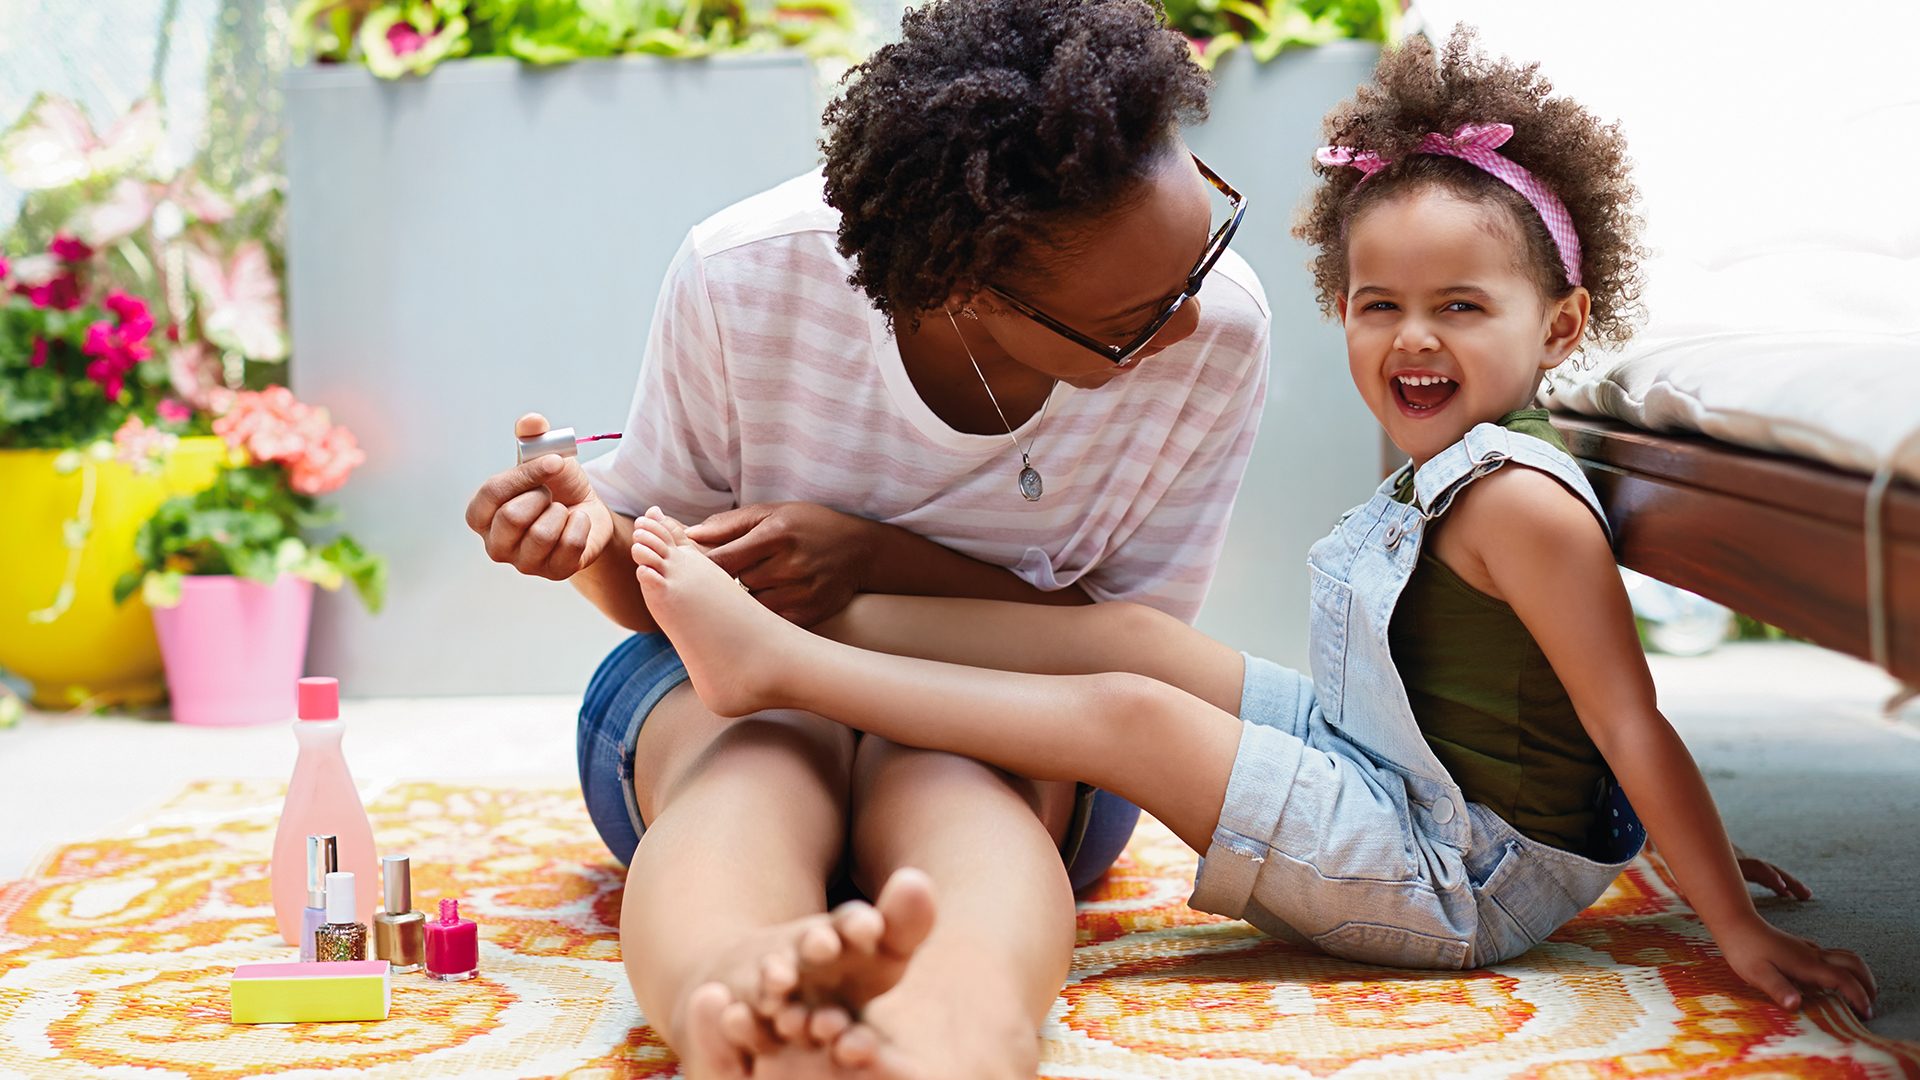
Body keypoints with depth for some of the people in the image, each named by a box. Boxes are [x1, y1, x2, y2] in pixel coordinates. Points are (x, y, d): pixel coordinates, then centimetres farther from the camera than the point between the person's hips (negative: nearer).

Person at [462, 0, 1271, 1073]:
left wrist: (877, 558, -25)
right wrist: (591, 532, -30)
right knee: (755, 770, -36)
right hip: (734, 680, 0)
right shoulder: (743, 277, -20)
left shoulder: (1219, 330, -19)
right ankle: (732, 989, -69)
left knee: (957, 783, -36)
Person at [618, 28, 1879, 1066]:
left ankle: (775, 661, -11)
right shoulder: (1451, 474, 10)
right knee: (1139, 634, 3)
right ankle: (806, 614, 4)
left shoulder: (1517, 502, -19)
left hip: (1452, 876, -9)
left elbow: (1632, 727, -19)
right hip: (1385, 776, 9)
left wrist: (1736, 926, -19)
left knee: (1131, 713, -16)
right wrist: (1691, 844, 22)